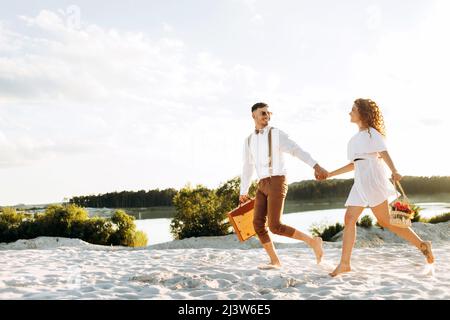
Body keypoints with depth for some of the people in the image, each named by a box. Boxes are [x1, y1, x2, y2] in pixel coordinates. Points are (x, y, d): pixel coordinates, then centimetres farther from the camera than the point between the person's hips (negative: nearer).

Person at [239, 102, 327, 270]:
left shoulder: (277, 134, -3)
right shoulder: (249, 141, 16)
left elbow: (298, 151, -15)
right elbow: (247, 168, 24)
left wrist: (317, 166, -29)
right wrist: (243, 193, 27)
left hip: (277, 184, -6)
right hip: (263, 186, 6)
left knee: (275, 227, -16)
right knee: (258, 224, -5)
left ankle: (312, 241, -2)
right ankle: (274, 262, 6)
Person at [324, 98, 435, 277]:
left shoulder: (371, 133, 0)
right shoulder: (357, 138, 25)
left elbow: (384, 153, -16)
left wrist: (394, 172, -34)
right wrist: (330, 174, 27)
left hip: (372, 178, -8)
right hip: (361, 182, 8)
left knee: (385, 221, -9)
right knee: (349, 219, -3)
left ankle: (422, 245, 3)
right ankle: (344, 264, -4)